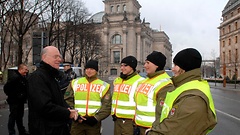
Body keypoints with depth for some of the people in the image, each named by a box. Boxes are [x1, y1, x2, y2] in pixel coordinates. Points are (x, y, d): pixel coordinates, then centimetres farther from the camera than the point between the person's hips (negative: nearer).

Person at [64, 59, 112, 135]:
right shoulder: (75, 83, 6)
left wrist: (96, 118, -11)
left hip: (94, 122, 0)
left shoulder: (104, 86, 3)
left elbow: (106, 106, -1)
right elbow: (68, 101, 4)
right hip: (77, 121, 1)